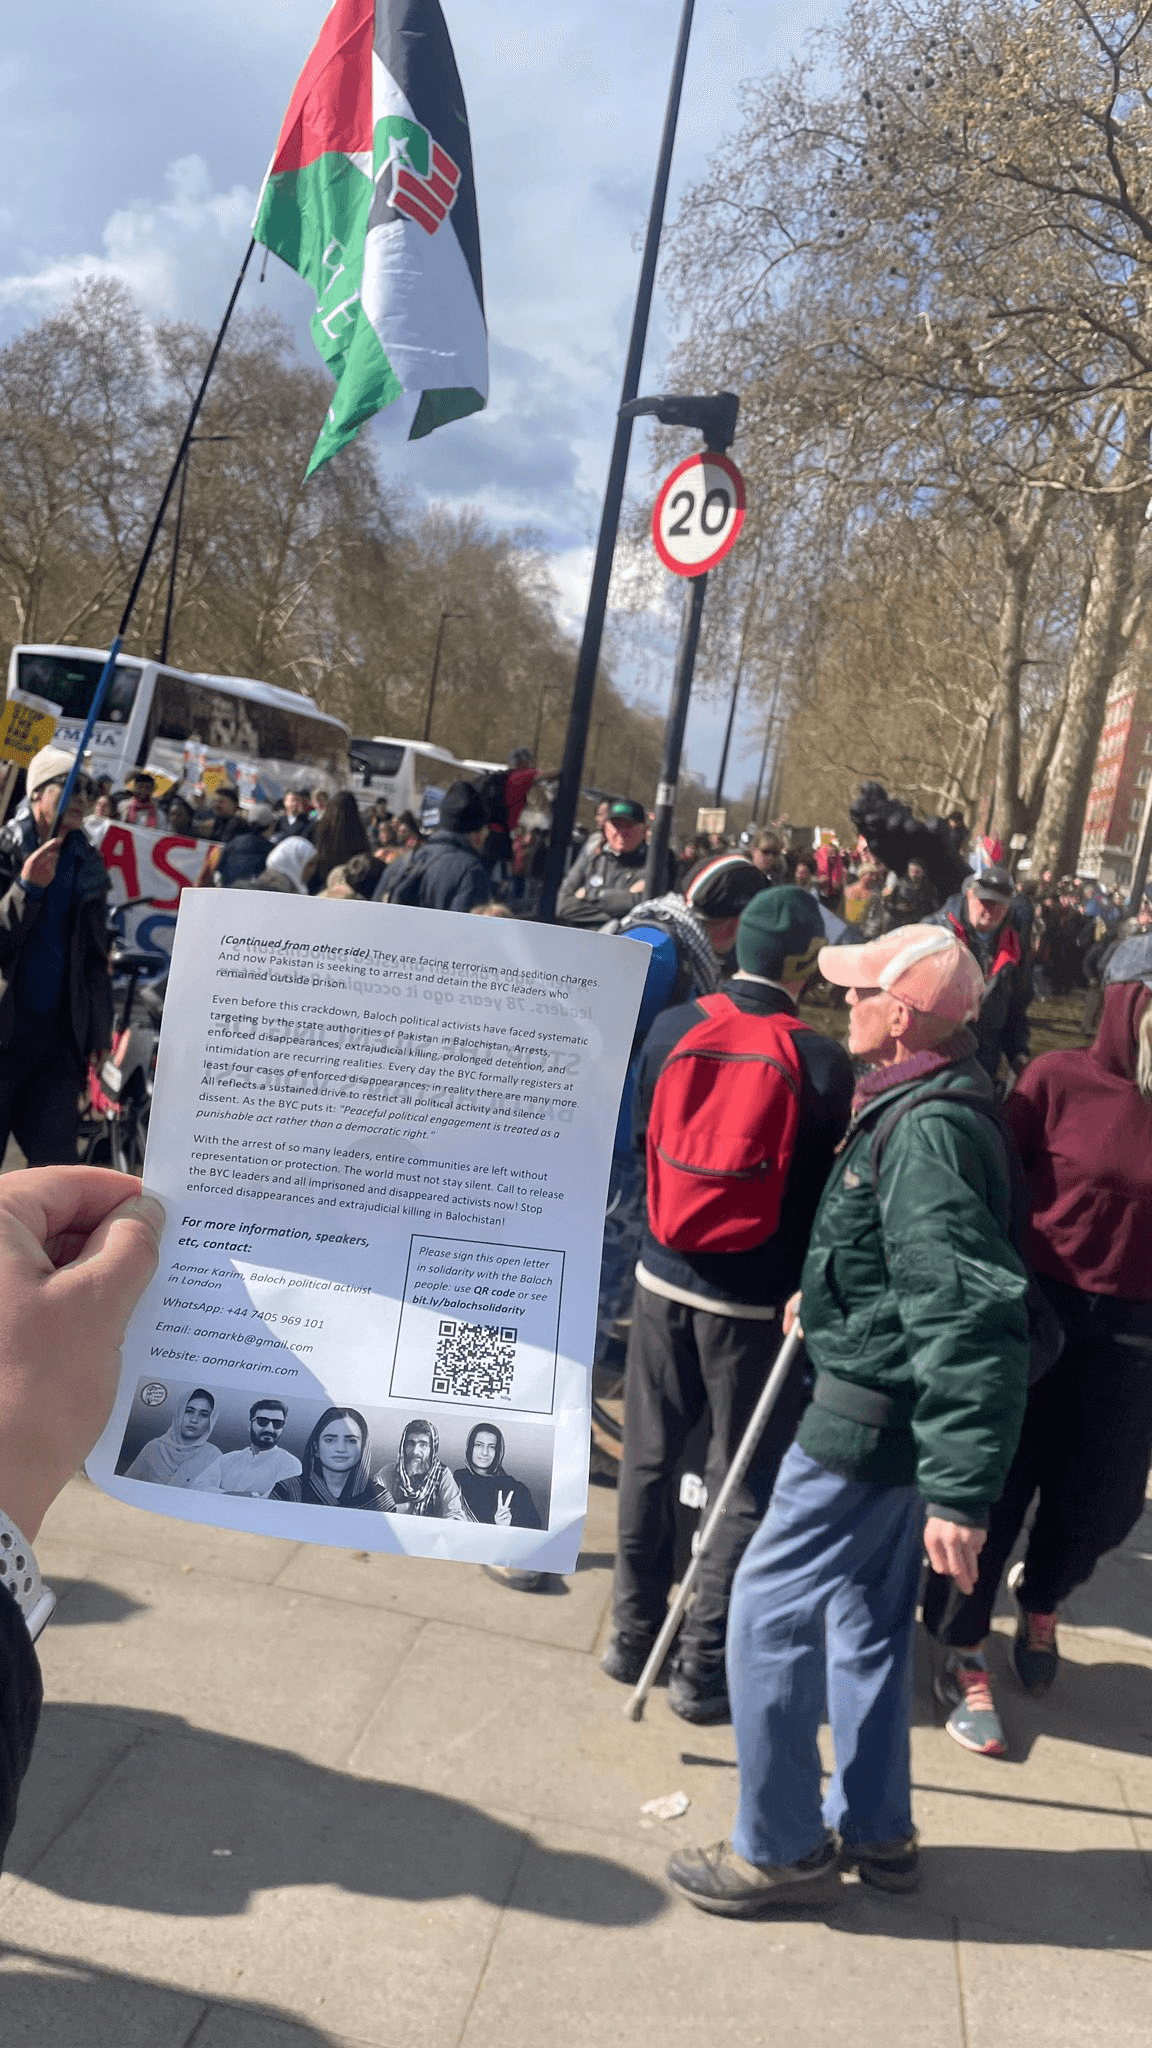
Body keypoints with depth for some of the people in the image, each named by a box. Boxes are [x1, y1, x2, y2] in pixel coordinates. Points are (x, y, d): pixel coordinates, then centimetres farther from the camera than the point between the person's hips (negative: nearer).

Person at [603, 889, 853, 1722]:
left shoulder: (674, 1027, -4)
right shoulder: (820, 1059, -15)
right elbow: (832, 1189, -7)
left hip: (664, 1278, 4)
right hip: (757, 1299, -4)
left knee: (650, 1459, 16)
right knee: (746, 1481, 9)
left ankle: (634, 1636, 29)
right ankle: (707, 1668, 16)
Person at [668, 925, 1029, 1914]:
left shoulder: (926, 1132, -25)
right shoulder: (918, 1104, 7)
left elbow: (972, 1320, -30)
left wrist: (961, 1491, -30)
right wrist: (828, 1297, 24)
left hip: (870, 1417, -10)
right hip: (895, 1416, 10)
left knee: (769, 1611, 2)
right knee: (868, 1618, 21)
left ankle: (781, 1847, 18)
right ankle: (874, 1827, 37)